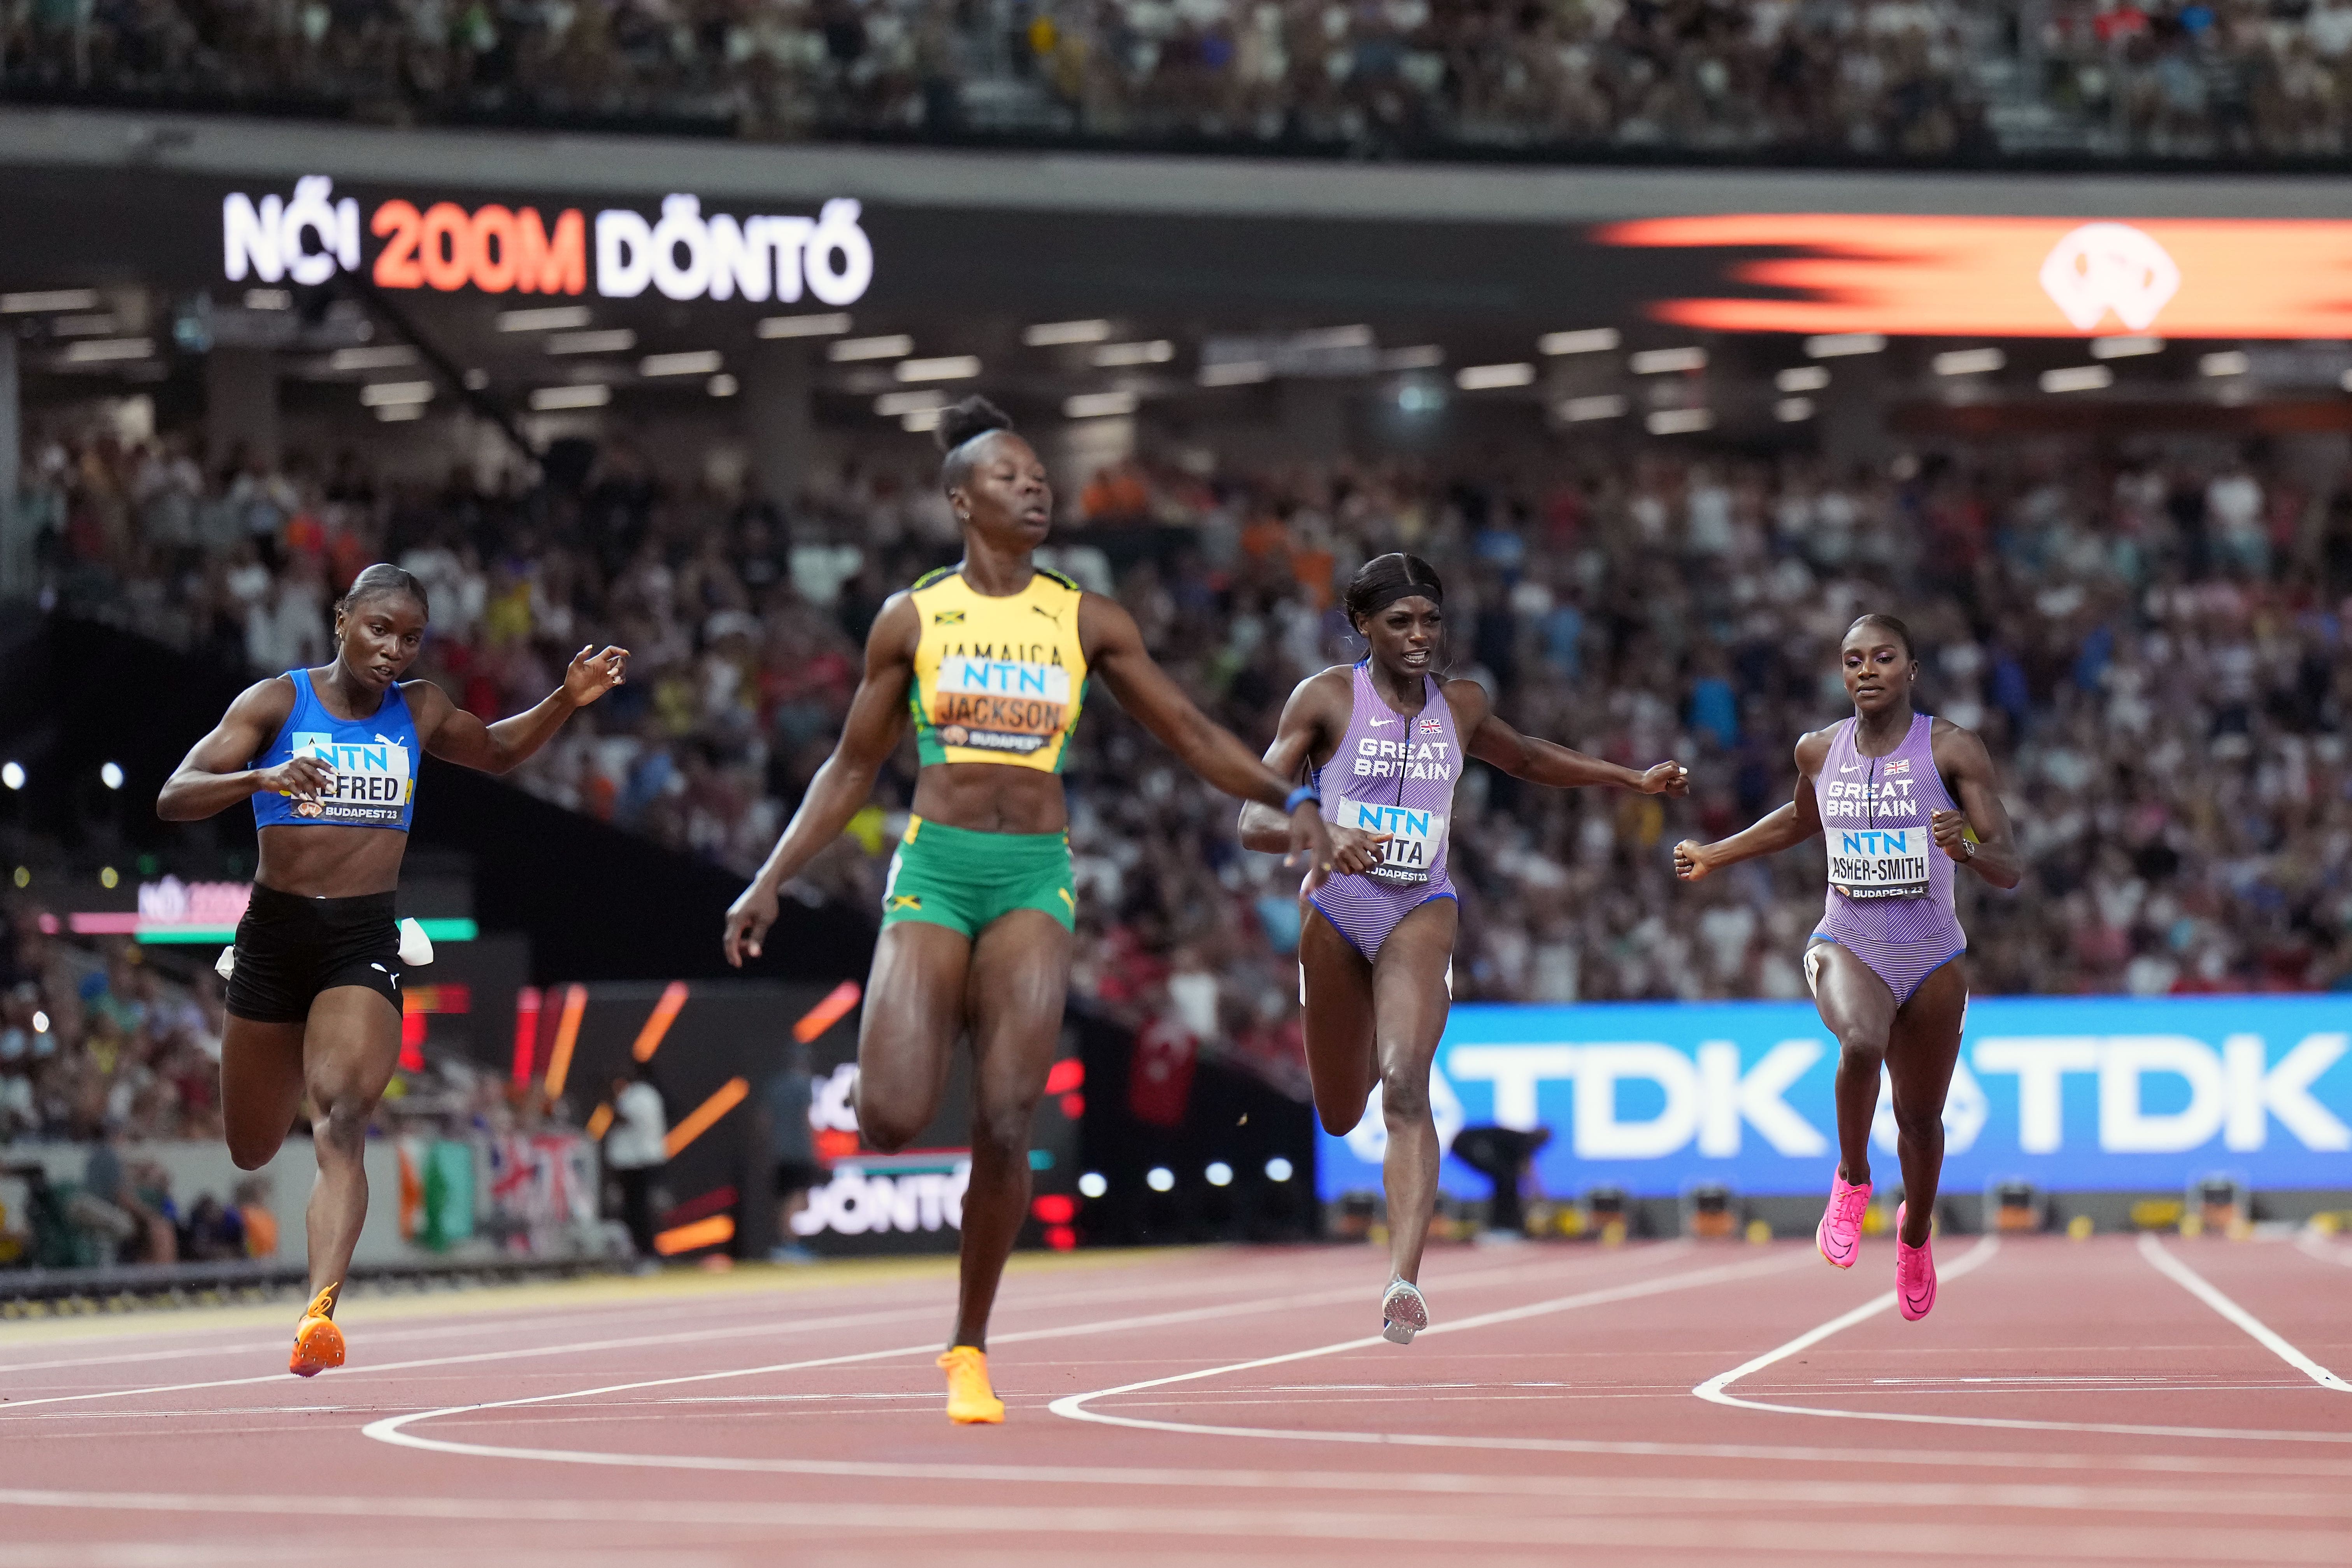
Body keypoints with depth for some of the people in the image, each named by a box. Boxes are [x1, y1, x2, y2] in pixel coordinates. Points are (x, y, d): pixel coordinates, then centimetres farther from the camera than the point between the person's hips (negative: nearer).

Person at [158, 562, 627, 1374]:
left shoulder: (418, 710, 7)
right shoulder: (276, 702, -3)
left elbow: (496, 751, 28)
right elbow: (174, 797, -11)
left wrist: (567, 701, 10)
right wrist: (262, 779, -29)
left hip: (365, 941, 0)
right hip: (275, 932, 0)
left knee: (342, 1122, -22)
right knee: (252, 1151, 13)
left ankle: (321, 1310, -35)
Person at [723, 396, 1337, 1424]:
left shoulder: (1087, 623, 7)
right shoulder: (911, 619, 5)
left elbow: (1191, 734, 11)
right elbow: (852, 768, 12)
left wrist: (1289, 800, -4)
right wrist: (771, 882, 6)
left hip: (1036, 876, 1)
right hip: (935, 867, -1)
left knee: (1005, 1128, -10)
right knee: (891, 1124, -15)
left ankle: (970, 1350, 6)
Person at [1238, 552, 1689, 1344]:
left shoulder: (1461, 706, 6)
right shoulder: (1326, 698, -6)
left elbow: (1528, 757, 29)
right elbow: (1254, 819, -12)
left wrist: (1634, 779, 25)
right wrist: (1323, 835, -32)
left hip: (1422, 913, 0)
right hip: (1338, 908, 0)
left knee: (1406, 1089, -22)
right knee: (1340, 1117, 12)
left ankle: (1403, 1281, -33)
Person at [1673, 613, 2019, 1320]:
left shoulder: (1953, 749, -9)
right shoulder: (1819, 750, 1)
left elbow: (2009, 870, -11)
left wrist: (1968, 848, -32)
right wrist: (1715, 855, 28)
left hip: (1931, 957, 0)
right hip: (1846, 944, 0)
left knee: (1920, 1118, 12)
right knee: (1863, 1042, -34)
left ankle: (1916, 1230, 45)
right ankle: (1851, 1180, -8)